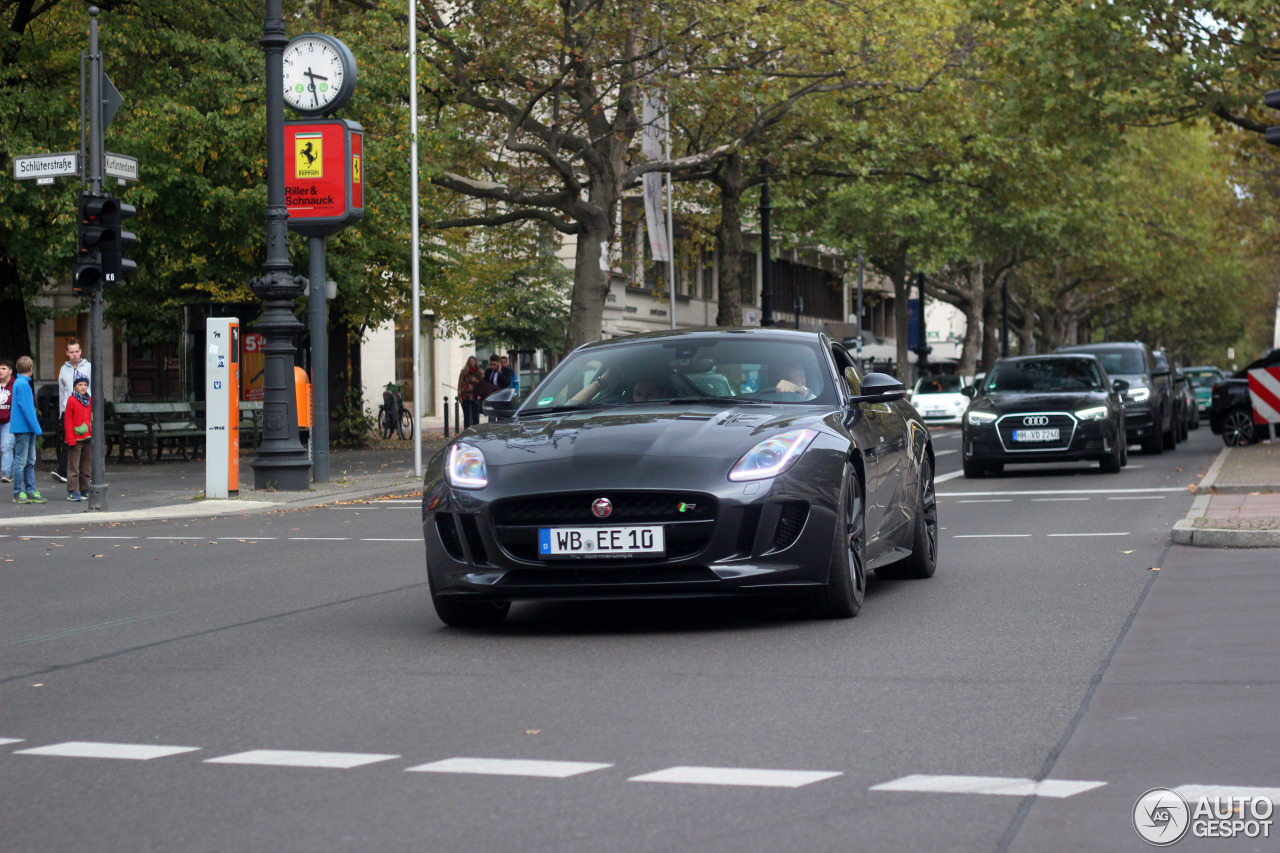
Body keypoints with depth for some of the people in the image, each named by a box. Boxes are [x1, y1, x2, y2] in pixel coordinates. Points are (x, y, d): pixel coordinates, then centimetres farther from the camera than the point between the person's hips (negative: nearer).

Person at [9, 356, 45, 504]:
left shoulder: (21, 383, 15)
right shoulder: (22, 384, -14)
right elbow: (25, 408, -18)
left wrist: (35, 428, 16)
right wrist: (37, 429, -15)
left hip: (28, 429, 9)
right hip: (23, 428, -9)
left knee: (30, 461, 10)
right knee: (21, 461, -3)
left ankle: (30, 491, 13)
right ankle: (18, 493, 2)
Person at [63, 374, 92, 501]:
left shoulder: (89, 401, 11)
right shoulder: (71, 400, -7)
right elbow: (67, 421, -8)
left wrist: (93, 435, 13)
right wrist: (70, 438, -13)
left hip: (87, 438, 6)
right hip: (75, 438, -6)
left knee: (86, 467, 12)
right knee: (73, 467, -4)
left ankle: (84, 490, 20)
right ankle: (72, 492, -3)